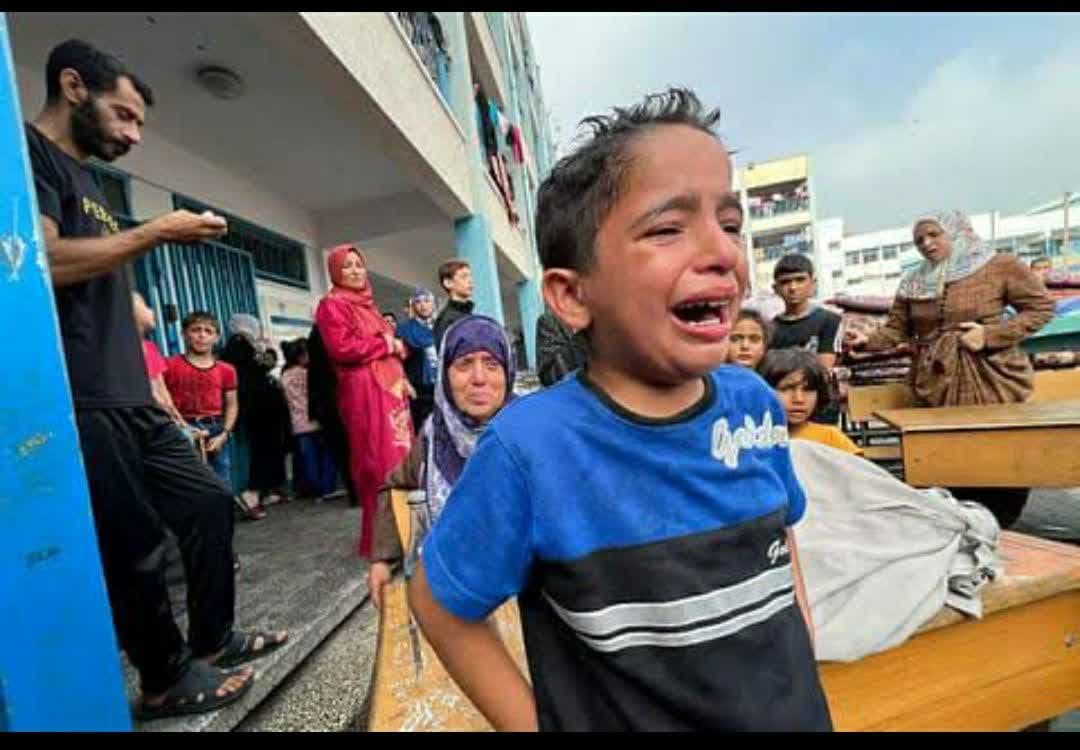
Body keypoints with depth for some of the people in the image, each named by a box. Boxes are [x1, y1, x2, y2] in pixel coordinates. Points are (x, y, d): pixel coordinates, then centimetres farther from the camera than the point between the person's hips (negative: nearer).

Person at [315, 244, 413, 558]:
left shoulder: (367, 305, 24)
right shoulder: (331, 305, -1)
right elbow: (342, 347, -16)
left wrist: (398, 348, 7)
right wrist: (386, 345, -8)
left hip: (389, 387, 9)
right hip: (364, 391, -8)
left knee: (399, 457, 9)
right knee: (379, 463, -8)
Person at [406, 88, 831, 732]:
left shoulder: (756, 404, -14)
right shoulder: (530, 448, -28)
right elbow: (439, 603, -13)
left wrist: (805, 668, 2)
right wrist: (531, 724, -11)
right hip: (625, 718, -3)